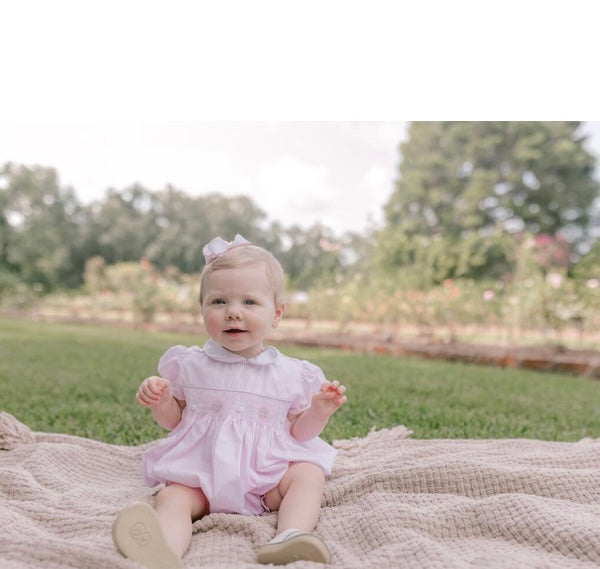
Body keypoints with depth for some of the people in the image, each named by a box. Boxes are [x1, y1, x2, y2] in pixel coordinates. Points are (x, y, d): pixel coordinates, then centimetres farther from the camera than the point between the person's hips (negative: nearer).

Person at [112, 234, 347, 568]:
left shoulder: (292, 374, 1)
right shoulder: (190, 365, 4)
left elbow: (299, 432, 8)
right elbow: (174, 421, 13)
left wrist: (319, 412, -11)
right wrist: (160, 401, -8)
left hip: (267, 472, 1)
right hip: (202, 471, 0)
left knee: (310, 474, -22)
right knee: (172, 496, -26)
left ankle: (289, 538, -43)